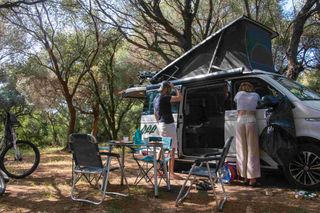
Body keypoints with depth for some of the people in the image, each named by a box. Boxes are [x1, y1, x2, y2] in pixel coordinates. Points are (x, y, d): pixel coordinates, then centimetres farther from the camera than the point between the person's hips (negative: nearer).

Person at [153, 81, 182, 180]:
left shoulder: (156, 99, 13)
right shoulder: (164, 98, -15)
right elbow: (180, 97, -18)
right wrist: (174, 88, -6)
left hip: (161, 125, 10)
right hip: (168, 125, -10)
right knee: (172, 149, -4)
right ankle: (171, 173, 0)